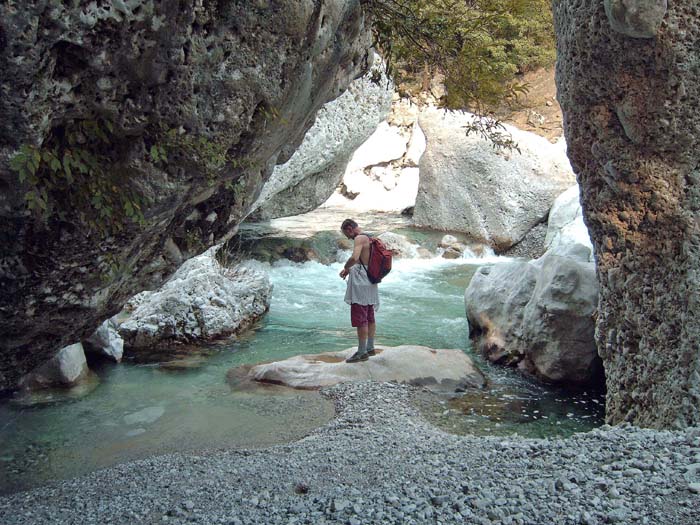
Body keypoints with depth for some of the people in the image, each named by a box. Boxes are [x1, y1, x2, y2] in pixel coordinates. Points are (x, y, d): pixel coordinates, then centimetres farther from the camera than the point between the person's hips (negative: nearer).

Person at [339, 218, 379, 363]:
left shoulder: (359, 238, -15)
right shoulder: (370, 238, 15)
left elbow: (354, 257, -31)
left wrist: (346, 267, -12)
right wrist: (350, 269, 14)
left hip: (361, 284, -10)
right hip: (371, 283, 10)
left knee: (360, 320, -4)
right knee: (370, 318, 16)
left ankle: (362, 352, 0)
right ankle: (370, 348, 25)